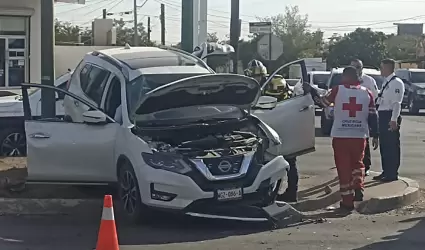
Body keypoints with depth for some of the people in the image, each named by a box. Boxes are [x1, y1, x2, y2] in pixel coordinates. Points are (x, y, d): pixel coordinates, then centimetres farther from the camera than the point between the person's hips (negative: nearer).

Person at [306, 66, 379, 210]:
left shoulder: (337, 90, -5)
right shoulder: (367, 93, 3)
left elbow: (324, 101, 7)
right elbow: (373, 116, 3)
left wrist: (311, 90, 20)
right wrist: (375, 136, 10)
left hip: (340, 136, -2)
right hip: (359, 136, 2)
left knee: (344, 167, 4)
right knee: (357, 163, 23)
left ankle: (347, 201, 6)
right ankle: (358, 187, 2)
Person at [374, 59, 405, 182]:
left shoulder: (396, 83, -13)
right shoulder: (386, 83, 16)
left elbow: (397, 103, -20)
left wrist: (394, 119, -25)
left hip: (390, 117, -10)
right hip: (383, 116, 10)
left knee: (392, 146, -2)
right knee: (384, 145, 14)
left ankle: (392, 174, 4)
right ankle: (386, 172, 23)